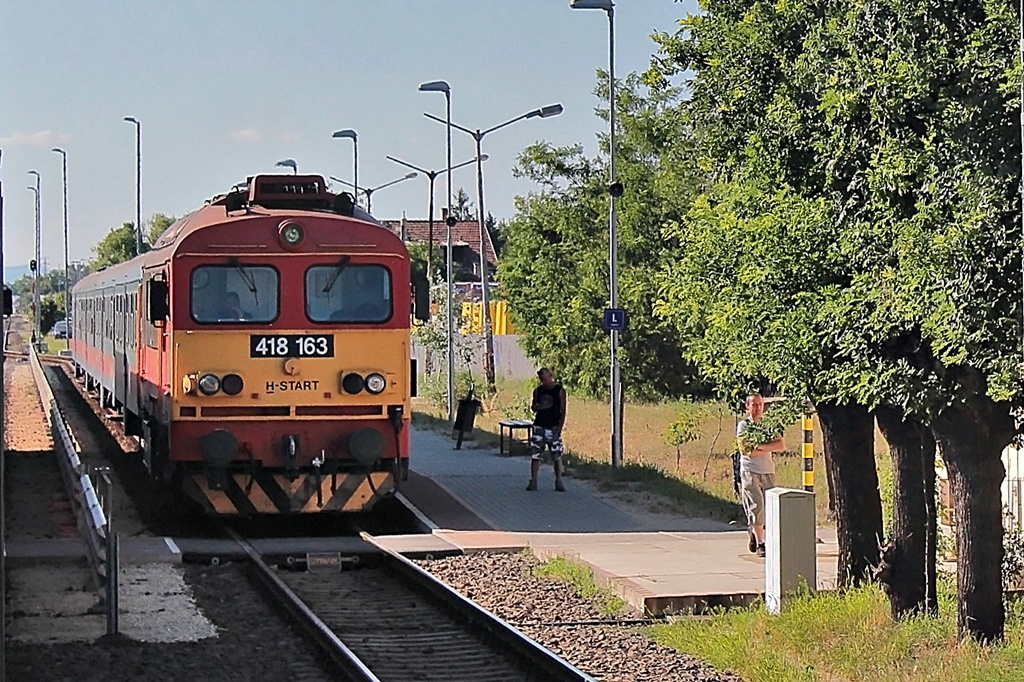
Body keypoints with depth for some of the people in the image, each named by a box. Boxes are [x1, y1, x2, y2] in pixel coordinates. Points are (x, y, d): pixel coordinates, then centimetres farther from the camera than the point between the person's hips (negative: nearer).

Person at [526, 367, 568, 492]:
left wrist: (560, 427, -11)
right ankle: (533, 481, 3)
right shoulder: (538, 391, 7)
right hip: (539, 426, 3)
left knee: (557, 456, -3)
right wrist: (535, 407, -9)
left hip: (553, 427, -3)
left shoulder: (559, 391, -3)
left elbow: (563, 411, -3)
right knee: (535, 455, -1)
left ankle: (558, 482, 4)